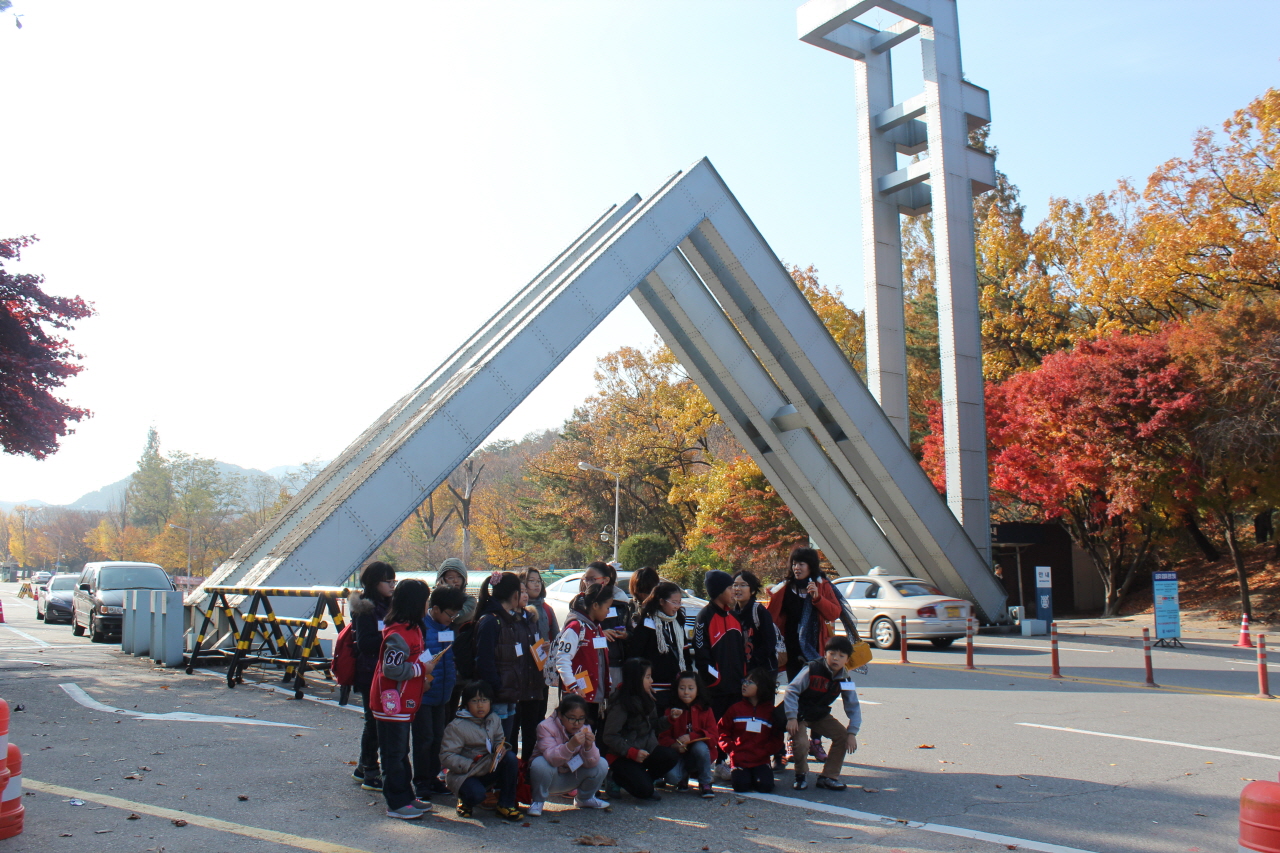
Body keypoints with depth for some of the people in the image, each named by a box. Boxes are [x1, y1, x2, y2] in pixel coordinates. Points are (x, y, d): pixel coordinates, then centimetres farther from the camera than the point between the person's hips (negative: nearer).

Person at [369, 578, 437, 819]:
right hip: (393, 703, -10)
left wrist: (424, 671, 8)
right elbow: (391, 668, -28)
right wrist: (422, 669, -19)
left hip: (405, 703, 10)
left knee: (401, 753, 17)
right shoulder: (399, 634, -22)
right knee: (394, 755, 0)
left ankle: (406, 797, 26)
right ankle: (396, 803, 8)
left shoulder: (412, 628, 10)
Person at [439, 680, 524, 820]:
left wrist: (501, 749, -14)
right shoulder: (457, 726, -14)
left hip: (489, 770, 5)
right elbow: (446, 757, -17)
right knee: (476, 795, -36)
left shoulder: (494, 720, 4)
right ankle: (465, 801, 6)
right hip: (464, 774, -5)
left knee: (510, 757, -22)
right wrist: (471, 765, -26)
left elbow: (499, 741, 12)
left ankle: (506, 805, -12)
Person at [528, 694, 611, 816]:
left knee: (602, 765, -15)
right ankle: (538, 801, -8)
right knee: (540, 764, -37)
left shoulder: (585, 729, -8)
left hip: (571, 778, 5)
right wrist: (571, 745, -51)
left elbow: (591, 763, -15)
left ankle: (585, 798, 14)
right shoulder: (546, 727, -23)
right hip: (548, 777, -4)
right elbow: (551, 758, -36)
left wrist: (589, 746, -35)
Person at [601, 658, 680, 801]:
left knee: (672, 756, -22)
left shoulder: (646, 699, 8)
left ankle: (644, 779, 3)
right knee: (644, 790, -25)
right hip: (623, 757, -7)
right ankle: (618, 779, 7)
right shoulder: (621, 703, -16)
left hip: (645, 750, 7)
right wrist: (632, 752, -24)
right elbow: (609, 736, -18)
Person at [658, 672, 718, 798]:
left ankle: (705, 784, -10)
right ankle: (684, 776, 11)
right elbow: (663, 737, -3)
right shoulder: (671, 711, 2)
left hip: (699, 754, 0)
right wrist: (674, 745, -26)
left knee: (700, 747, -35)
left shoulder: (705, 710, -1)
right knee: (671, 777, -30)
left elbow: (714, 736, -12)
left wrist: (691, 737, -27)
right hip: (679, 755, 1)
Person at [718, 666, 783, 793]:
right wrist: (731, 749, -8)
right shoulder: (736, 709, 6)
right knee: (741, 785, -24)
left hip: (761, 760, 0)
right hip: (739, 759, 0)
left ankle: (755, 774, 9)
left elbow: (777, 739, 5)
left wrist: (764, 751, -10)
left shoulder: (771, 712, 5)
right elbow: (723, 732, 7)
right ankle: (733, 772, 9)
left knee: (765, 785, -23)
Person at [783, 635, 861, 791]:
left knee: (842, 736, -10)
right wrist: (791, 718, -27)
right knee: (802, 742, -26)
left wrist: (852, 733, -14)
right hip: (800, 714, -5)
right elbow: (792, 690, -21)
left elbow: (853, 708, -3)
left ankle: (828, 777, 5)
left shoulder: (845, 681, -8)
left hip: (820, 715, 5)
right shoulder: (812, 670, -23)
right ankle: (801, 775, 5)